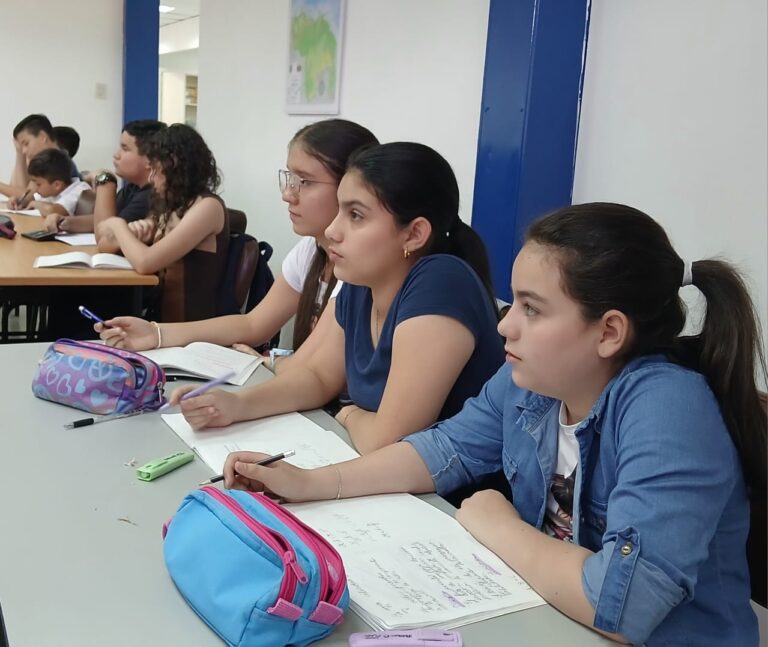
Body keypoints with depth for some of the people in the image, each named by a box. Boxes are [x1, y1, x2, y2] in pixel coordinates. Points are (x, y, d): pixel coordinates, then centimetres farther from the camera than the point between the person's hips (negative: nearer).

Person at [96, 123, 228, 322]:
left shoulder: (208, 206, -13)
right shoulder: (172, 207, 12)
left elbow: (145, 262, -21)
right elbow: (106, 245, 17)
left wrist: (118, 224, -4)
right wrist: (133, 232, -4)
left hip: (191, 327, -7)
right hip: (161, 317, 7)